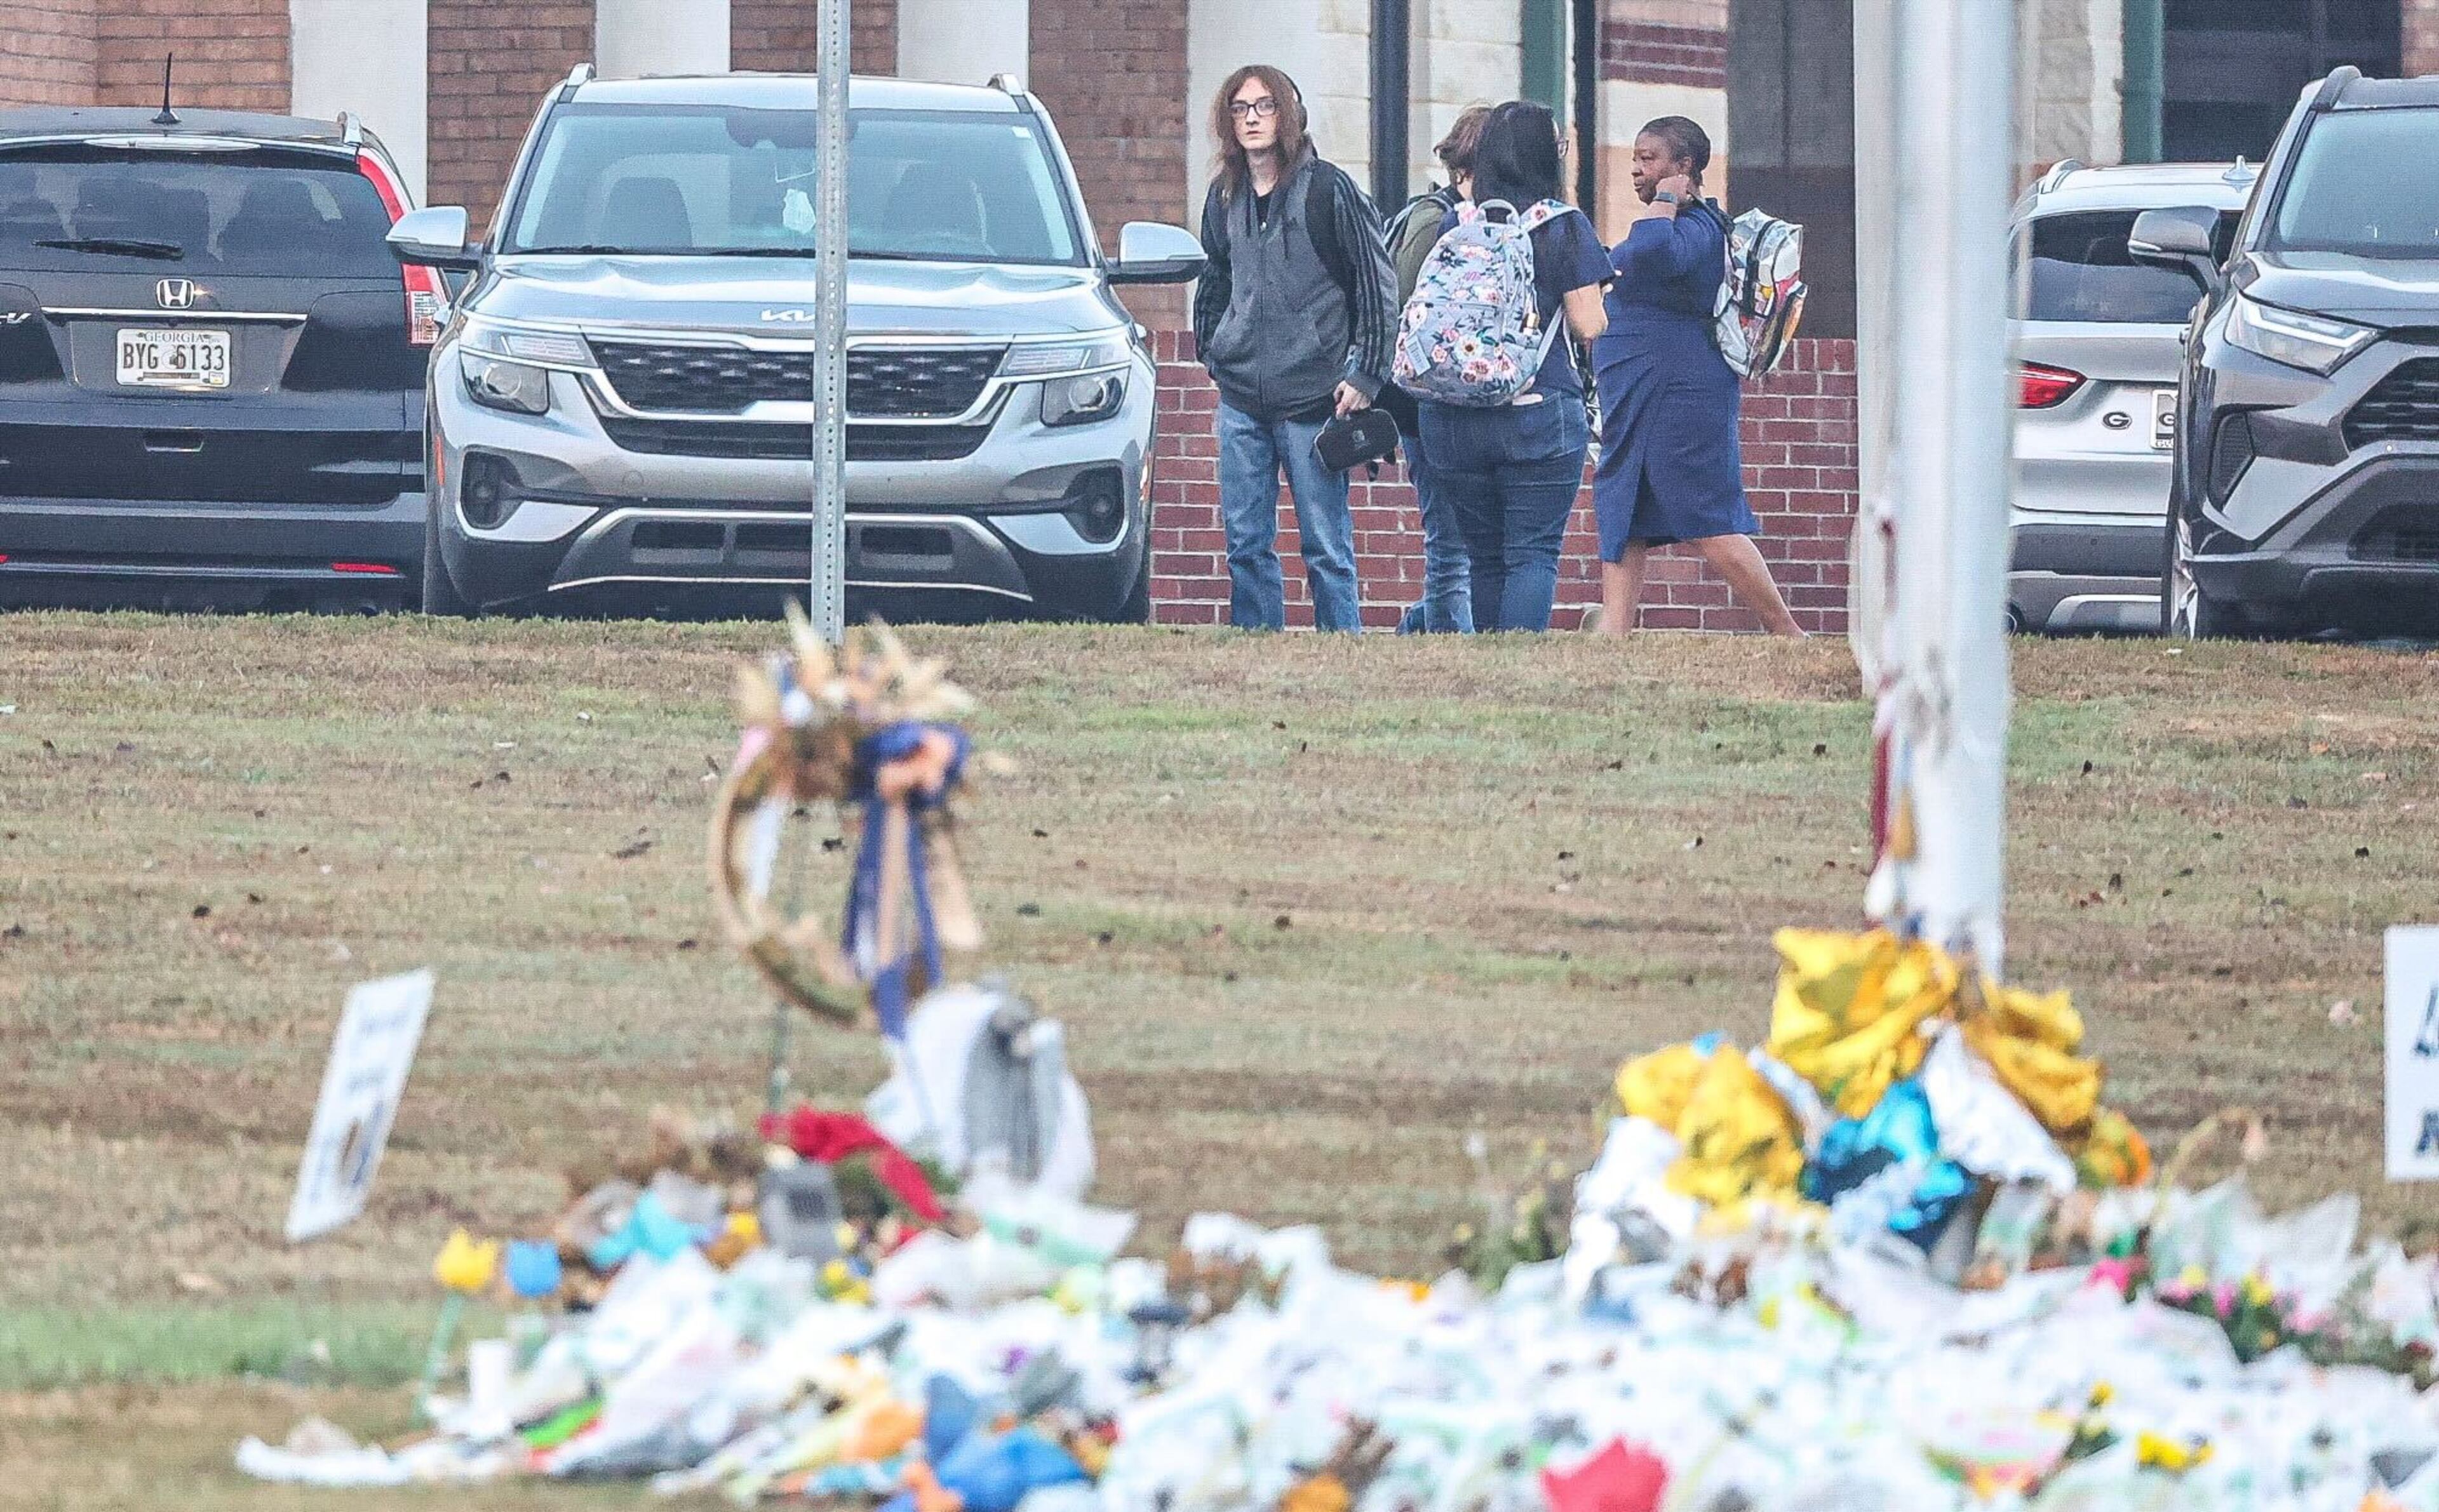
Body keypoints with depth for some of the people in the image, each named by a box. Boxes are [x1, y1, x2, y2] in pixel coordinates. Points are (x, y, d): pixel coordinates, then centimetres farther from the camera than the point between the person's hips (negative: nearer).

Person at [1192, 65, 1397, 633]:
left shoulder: (1327, 188, -5)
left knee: (1327, 548, -4)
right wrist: (1211, 349, 12)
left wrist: (1366, 376, -9)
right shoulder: (1225, 196, 10)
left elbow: (1377, 283, -4)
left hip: (1313, 395, -5)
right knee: (1246, 545, 4)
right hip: (1242, 400, 5)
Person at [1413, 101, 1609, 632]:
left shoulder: (1455, 225, 4)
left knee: (1484, 558, 13)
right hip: (1539, 417, -4)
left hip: (1454, 422, 4)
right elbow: (1589, 325, -6)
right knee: (1534, 554, -3)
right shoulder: (1565, 228, -5)